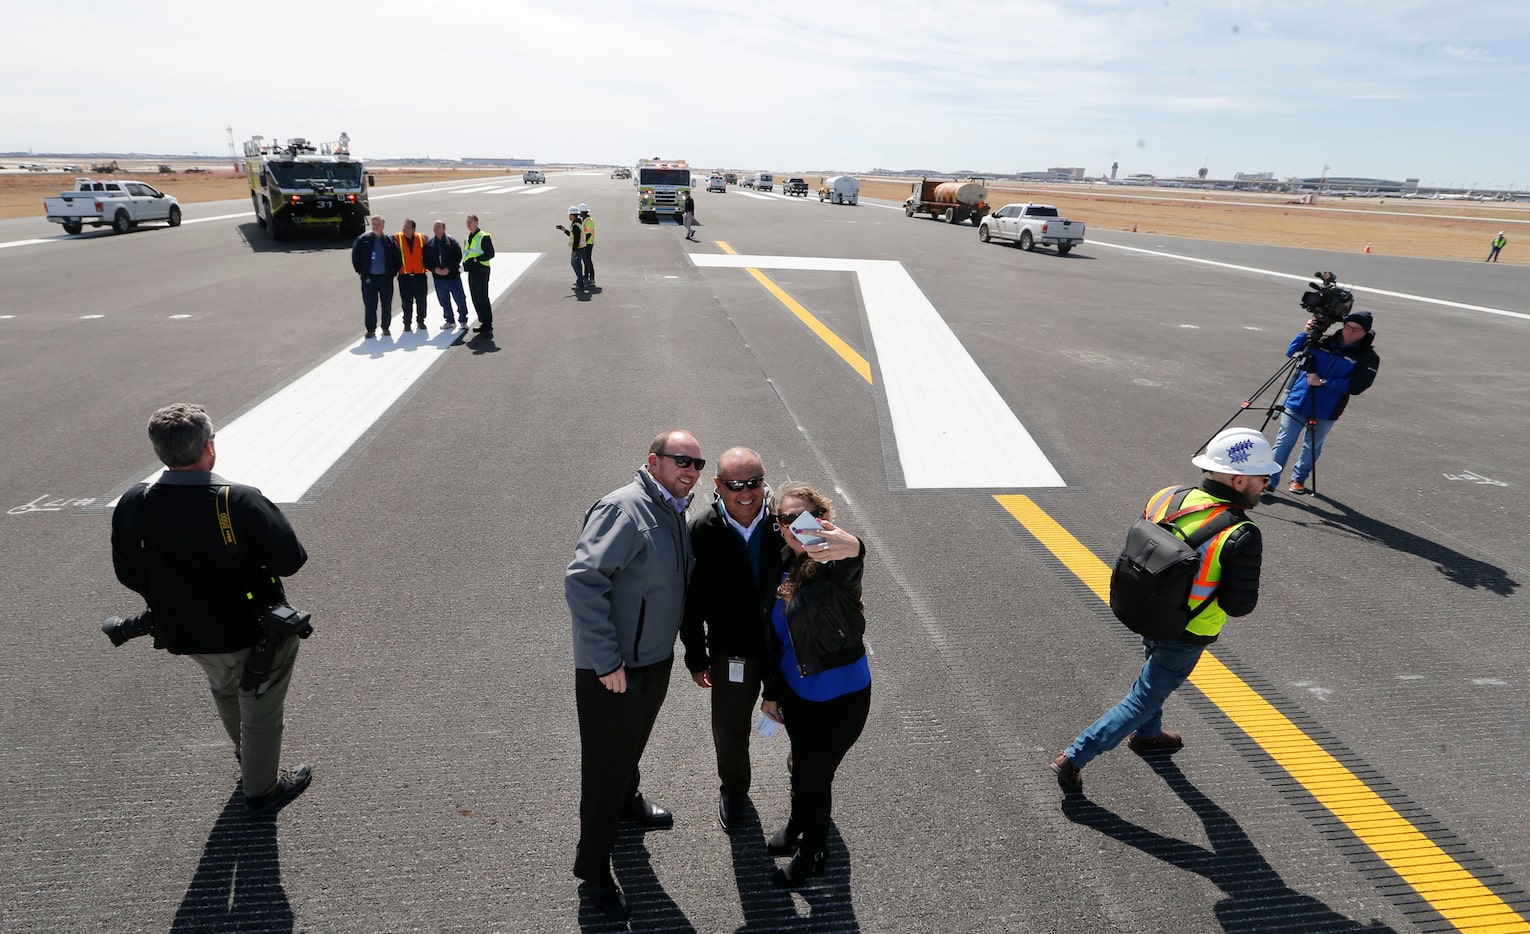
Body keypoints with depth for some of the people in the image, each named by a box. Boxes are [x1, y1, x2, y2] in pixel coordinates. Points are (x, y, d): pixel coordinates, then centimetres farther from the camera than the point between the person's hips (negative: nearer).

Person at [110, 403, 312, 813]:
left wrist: (174, 600, 14)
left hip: (184, 632, 6)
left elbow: (129, 573, -3)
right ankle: (261, 790, 37)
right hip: (252, 630, -5)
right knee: (260, 709, 17)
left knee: (224, 686, 35)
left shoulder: (133, 506, -15)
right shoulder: (241, 502, -30)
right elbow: (290, 560, -22)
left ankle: (245, 749, 61)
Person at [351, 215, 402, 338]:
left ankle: (386, 327, 21)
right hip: (368, 278, -1)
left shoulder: (389, 241, 3)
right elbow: (355, 256, 6)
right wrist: (360, 271, 2)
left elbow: (398, 259, 9)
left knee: (387, 305, 5)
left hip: (386, 278, 1)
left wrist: (393, 272, 4)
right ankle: (371, 329, 6)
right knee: (370, 305, -1)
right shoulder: (363, 240, 2)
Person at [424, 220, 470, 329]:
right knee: (444, 300, 11)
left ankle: (463, 320, 12)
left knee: (460, 299, 0)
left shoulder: (452, 241, -2)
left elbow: (458, 257, -7)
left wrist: (448, 268, -16)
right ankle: (449, 320, 23)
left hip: (453, 276, -3)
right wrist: (435, 269, -12)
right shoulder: (429, 244, 6)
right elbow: (426, 260, 5)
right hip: (438, 278, 3)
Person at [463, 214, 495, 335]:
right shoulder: (468, 238, 18)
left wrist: (476, 259, -22)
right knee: (476, 299, 11)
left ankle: (488, 327, -11)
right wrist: (465, 262, 9)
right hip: (471, 271, 9)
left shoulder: (484, 237, -8)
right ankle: (484, 323, 19)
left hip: (481, 271, -9)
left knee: (483, 298, -11)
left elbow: (490, 254, -15)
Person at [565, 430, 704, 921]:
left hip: (655, 660, 9)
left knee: (632, 743, 30)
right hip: (613, 672, -8)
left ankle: (628, 802, 57)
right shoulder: (625, 509, -25)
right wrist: (607, 660, -28)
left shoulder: (673, 511, 5)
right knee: (605, 766, 7)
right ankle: (593, 872, 25)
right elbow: (581, 580, -31)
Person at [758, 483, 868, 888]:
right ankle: (798, 825, 54)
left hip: (841, 696, -6)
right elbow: (774, 636, 7)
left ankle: (812, 853, 38)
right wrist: (771, 692, 14)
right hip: (796, 690, 6)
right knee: (801, 763, 25)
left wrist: (849, 547, -76)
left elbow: (853, 562, -52)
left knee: (815, 772, 9)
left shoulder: (833, 566, -25)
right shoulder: (782, 569, -4)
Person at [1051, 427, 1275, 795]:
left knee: (1155, 675, 32)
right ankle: (1074, 758, 8)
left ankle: (1146, 735, 56)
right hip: (1187, 636, -6)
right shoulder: (1241, 536, -27)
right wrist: (1248, 565, -5)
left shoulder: (1169, 497, -11)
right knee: (1144, 699, 8)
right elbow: (1240, 605, -22)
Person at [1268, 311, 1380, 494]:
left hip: (1324, 412, -1)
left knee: (1312, 446, 11)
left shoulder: (1368, 358, -3)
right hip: (1297, 402, 1)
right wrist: (1306, 334, -9)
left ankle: (1299, 478, 30)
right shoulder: (1324, 342, 2)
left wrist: (1322, 382, -19)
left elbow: (1356, 386, -14)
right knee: (1284, 442, -1)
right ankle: (1269, 480, 3)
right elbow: (1291, 352, 6)